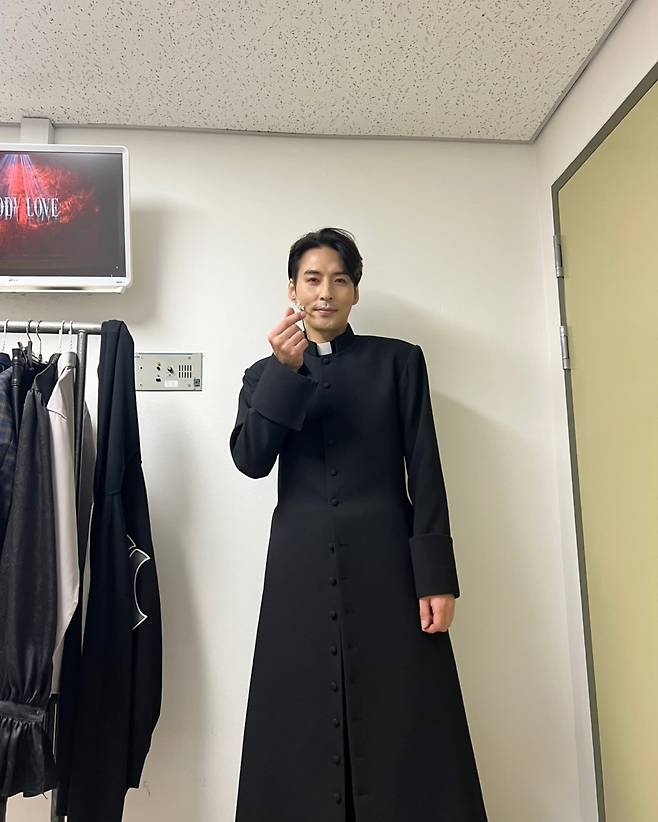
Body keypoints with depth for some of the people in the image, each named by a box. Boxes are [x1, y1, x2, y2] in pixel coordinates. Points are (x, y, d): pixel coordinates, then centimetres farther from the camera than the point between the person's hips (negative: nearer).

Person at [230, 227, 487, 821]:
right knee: (304, 728, 7)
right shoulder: (267, 373, 12)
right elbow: (250, 461, -4)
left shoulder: (399, 360, 7)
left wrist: (436, 576, -6)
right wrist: (286, 371, -14)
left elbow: (426, 472, 1)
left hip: (387, 561, -1)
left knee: (404, 724, 3)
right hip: (301, 567, 2)